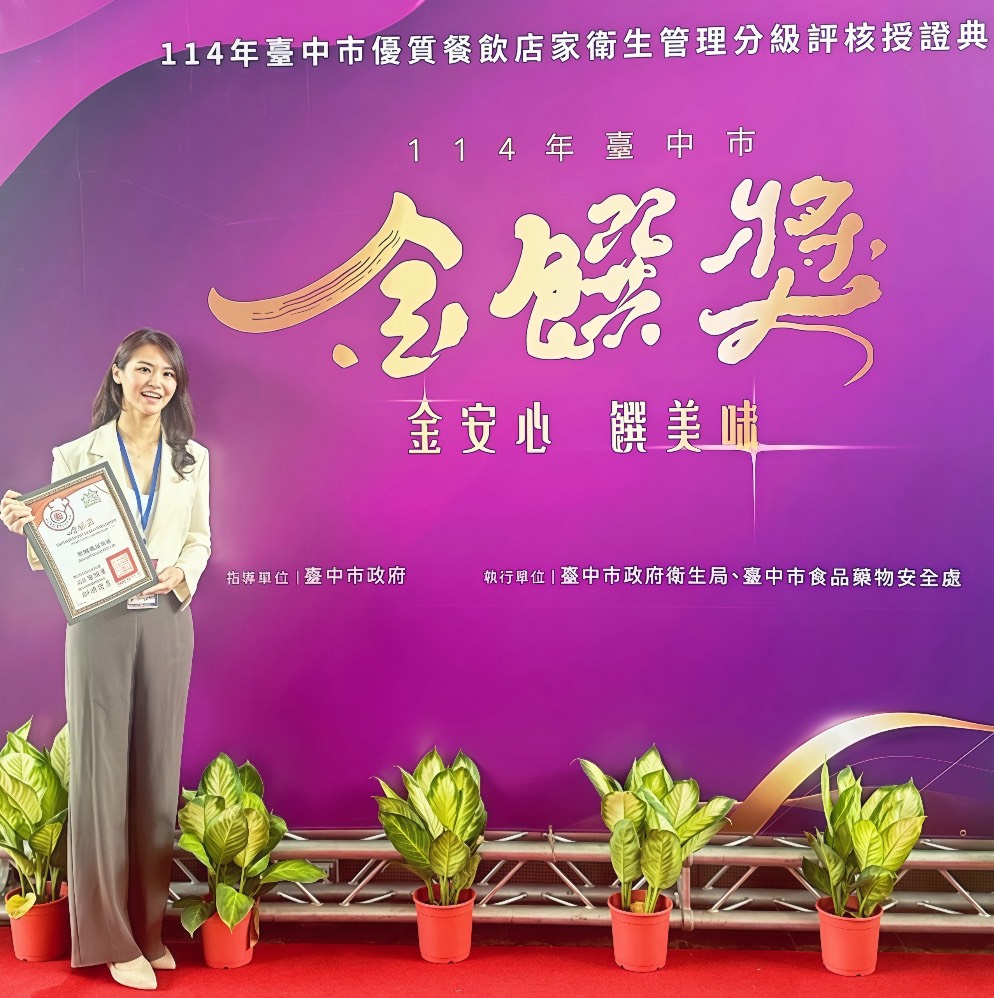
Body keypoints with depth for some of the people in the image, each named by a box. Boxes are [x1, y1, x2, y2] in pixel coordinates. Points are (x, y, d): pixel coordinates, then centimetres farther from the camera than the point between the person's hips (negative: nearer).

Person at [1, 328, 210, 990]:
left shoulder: (191, 458, 9)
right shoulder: (76, 456, 2)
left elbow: (200, 537, 12)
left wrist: (184, 573, -8)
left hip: (166, 623, 2)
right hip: (100, 623, -2)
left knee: (157, 769, 6)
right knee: (102, 770, 0)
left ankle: (151, 928, 18)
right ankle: (112, 939, 9)